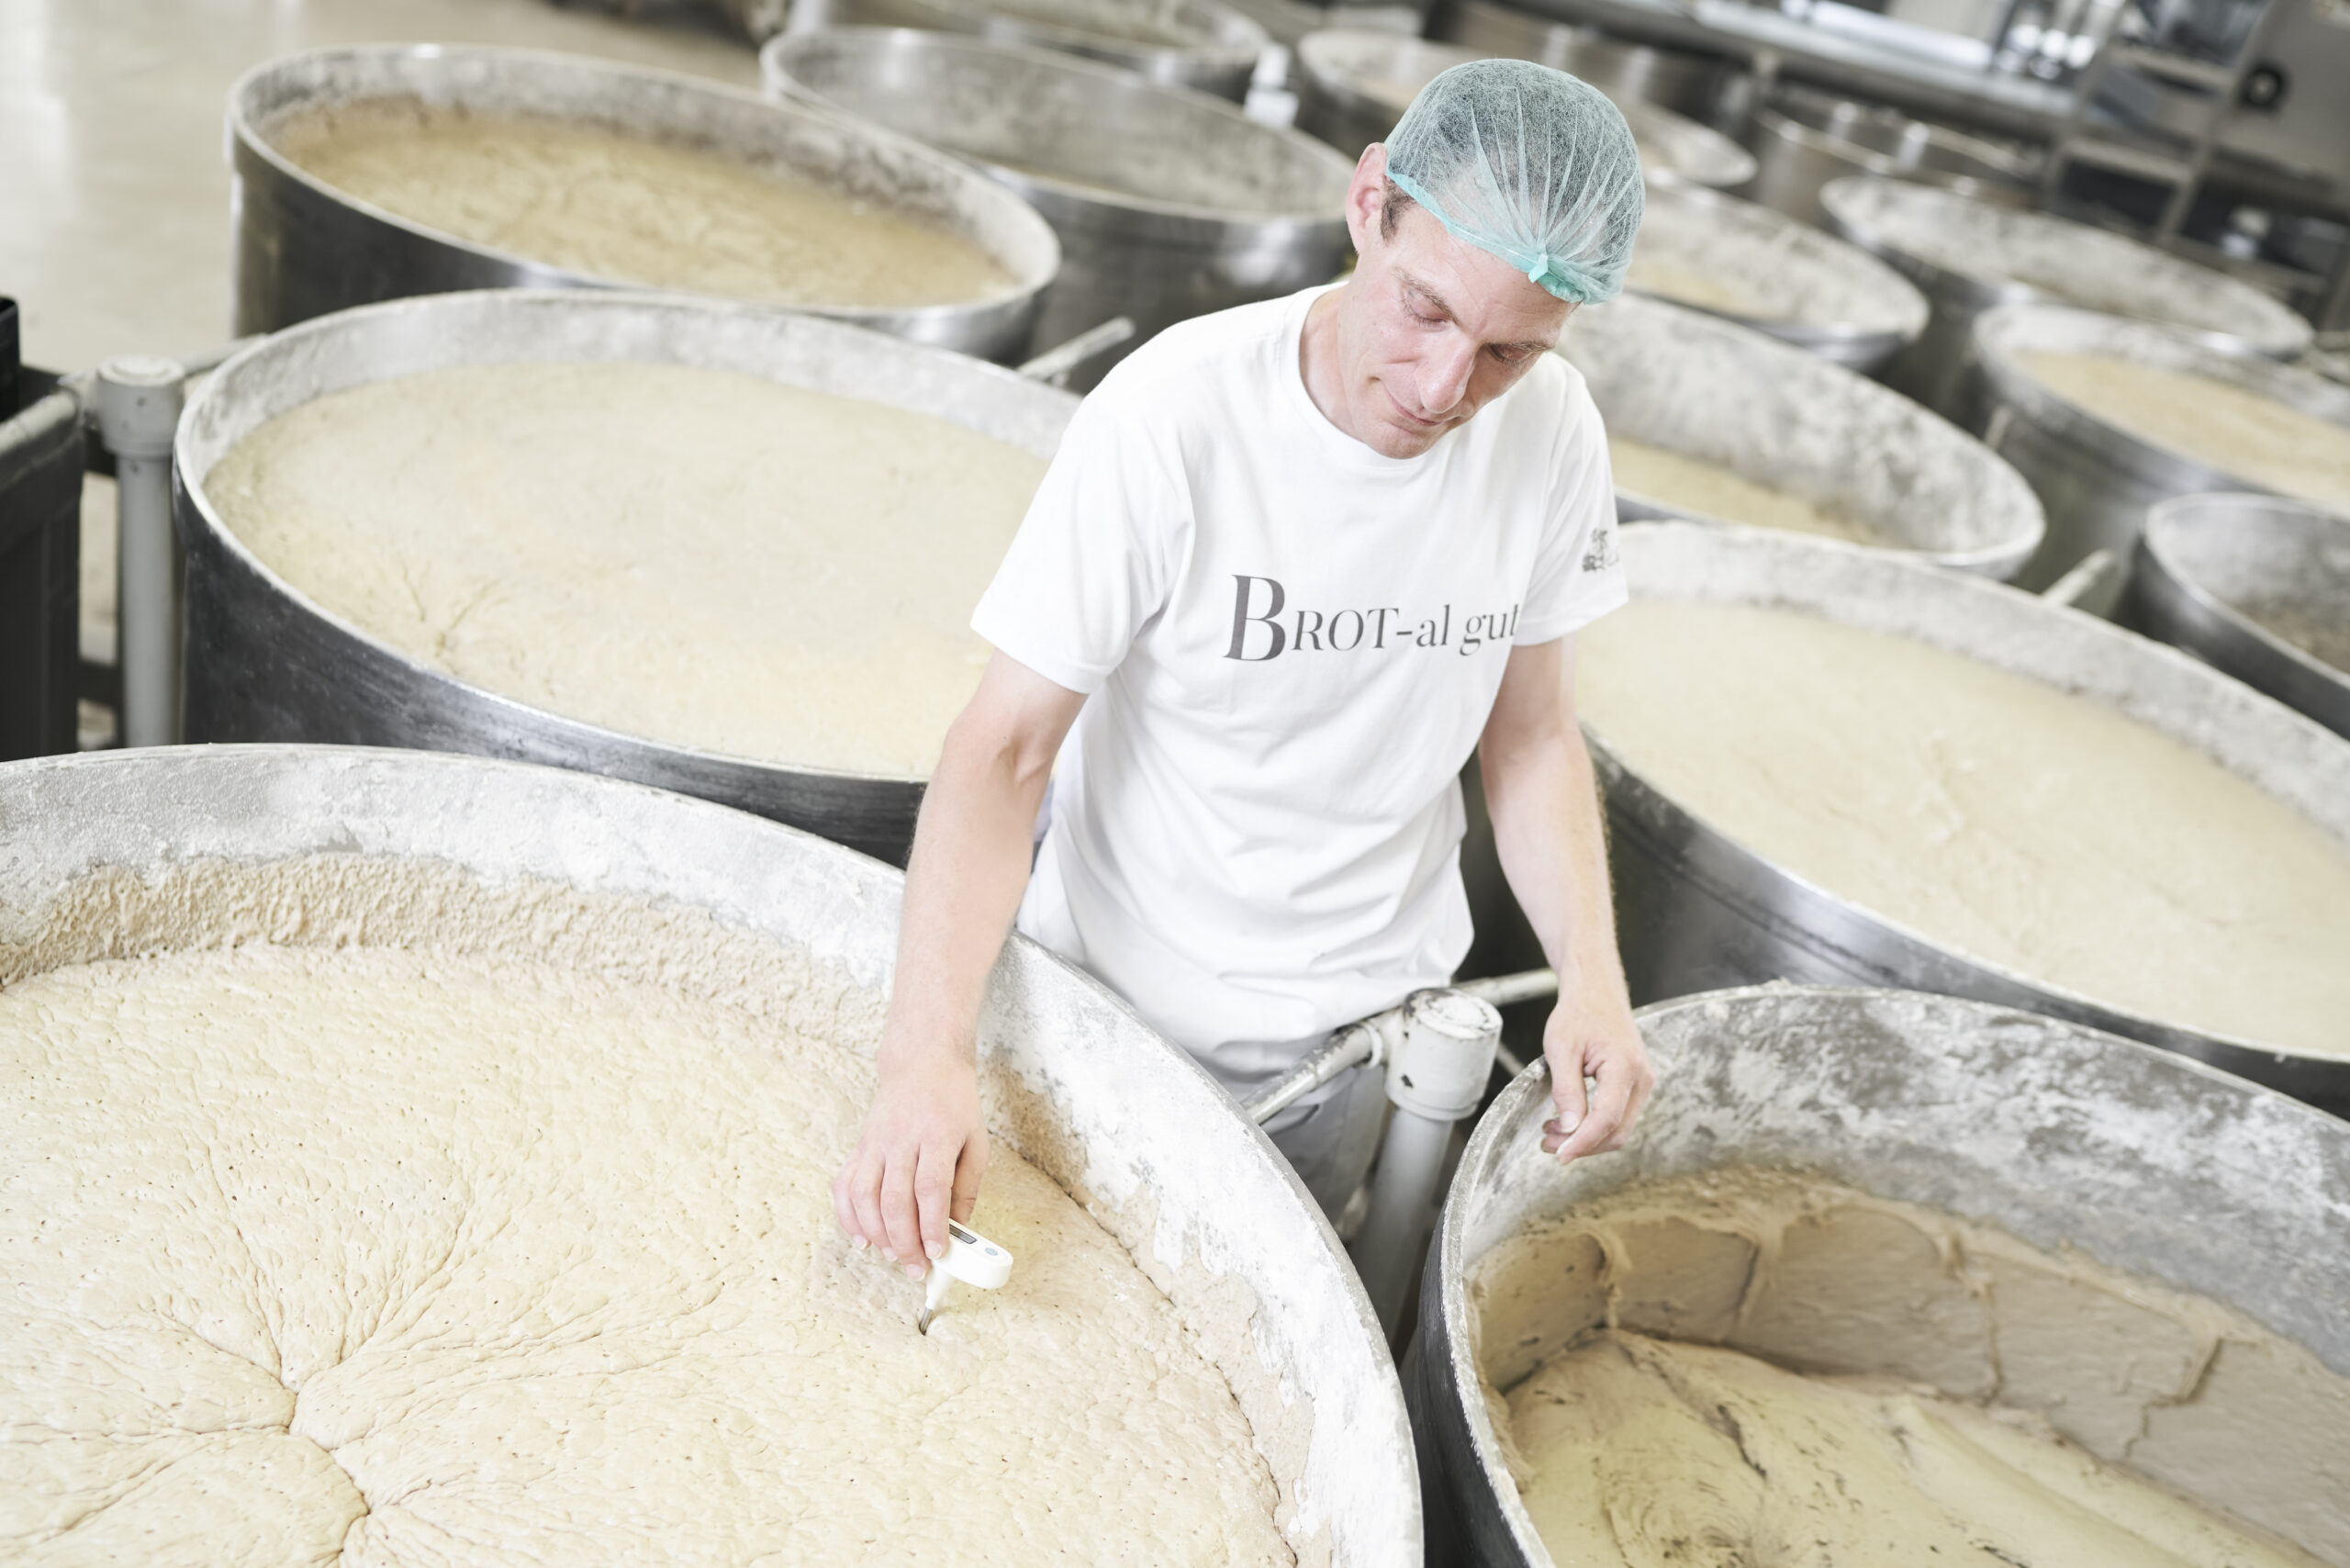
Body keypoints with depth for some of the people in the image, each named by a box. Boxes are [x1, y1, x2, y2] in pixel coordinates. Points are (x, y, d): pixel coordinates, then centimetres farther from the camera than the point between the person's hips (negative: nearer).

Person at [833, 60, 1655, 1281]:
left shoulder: (1551, 431, -11)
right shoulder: (1170, 418, -26)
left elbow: (1530, 734, 0)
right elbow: (1003, 752, -23)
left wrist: (1592, 975, -14)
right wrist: (928, 1049, -36)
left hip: (1362, 1024, 4)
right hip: (1121, 1006, -3)